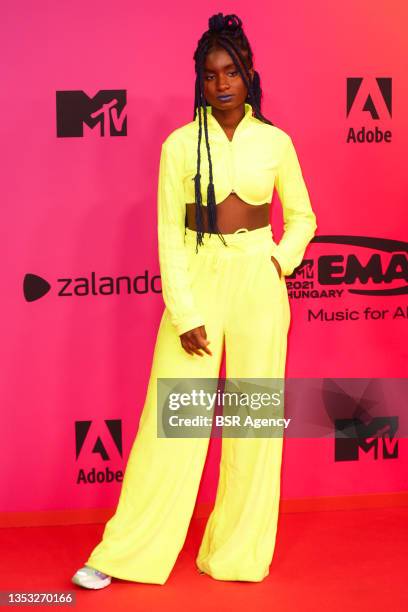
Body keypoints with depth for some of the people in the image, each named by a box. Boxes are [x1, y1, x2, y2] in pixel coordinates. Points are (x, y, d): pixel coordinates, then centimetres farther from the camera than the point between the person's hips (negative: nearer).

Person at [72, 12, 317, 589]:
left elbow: (302, 217, 15)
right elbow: (169, 234, -4)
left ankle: (239, 553, 20)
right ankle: (124, 555, 12)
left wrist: (281, 260, -4)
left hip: (258, 286, 2)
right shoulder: (180, 145, -1)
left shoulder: (276, 142, 4)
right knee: (170, 421, 0)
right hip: (195, 282, -1)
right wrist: (186, 316, -10)